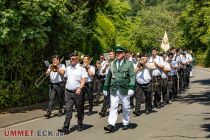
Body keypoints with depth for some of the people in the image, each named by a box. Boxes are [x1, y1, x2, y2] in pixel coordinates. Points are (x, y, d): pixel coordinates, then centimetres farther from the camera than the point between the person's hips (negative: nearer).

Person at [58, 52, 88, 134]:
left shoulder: (81, 68, -4)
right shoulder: (68, 68, 11)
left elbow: (83, 80, -11)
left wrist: (80, 88, -25)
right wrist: (66, 87, 14)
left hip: (77, 92, -3)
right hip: (68, 92, 3)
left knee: (80, 110, 9)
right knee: (68, 110, -2)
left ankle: (80, 126, 24)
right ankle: (66, 128, -6)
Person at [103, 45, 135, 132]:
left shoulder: (129, 64, -1)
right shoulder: (112, 64, 10)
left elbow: (132, 76, -7)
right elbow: (108, 76, 13)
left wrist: (131, 88, -18)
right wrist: (105, 88, 10)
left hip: (124, 89, -2)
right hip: (114, 89, 2)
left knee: (126, 108, 9)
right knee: (113, 107, -3)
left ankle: (126, 123, 24)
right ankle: (111, 125, -6)